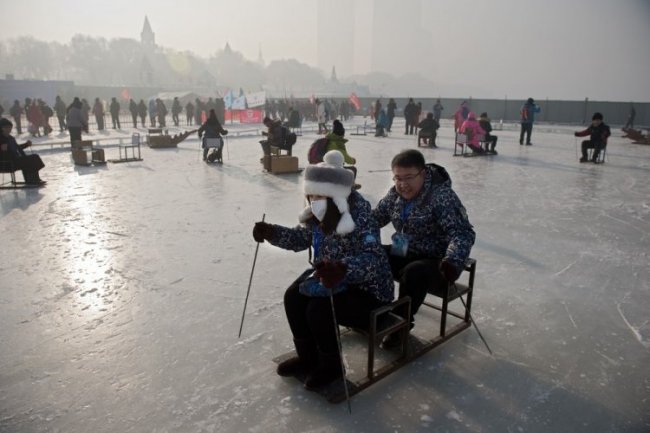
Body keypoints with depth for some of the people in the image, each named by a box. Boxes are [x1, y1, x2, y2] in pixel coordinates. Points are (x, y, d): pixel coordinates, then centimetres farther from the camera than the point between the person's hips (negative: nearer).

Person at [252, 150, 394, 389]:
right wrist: (272, 232, -8)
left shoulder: (359, 217, -31)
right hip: (329, 278, 9)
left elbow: (373, 259, -41)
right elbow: (301, 238, 9)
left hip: (367, 289, -8)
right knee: (293, 298, -1)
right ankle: (308, 357, 20)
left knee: (318, 310, -24)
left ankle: (331, 366, 5)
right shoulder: (319, 215, -6)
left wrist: (342, 269, -60)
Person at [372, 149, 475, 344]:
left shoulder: (442, 196, -22)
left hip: (436, 262, -7)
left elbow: (463, 233, -29)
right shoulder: (395, 194, 0)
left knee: (414, 272, -36)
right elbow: (375, 217, 7)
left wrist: (452, 261, -47)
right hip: (404, 254, 7)